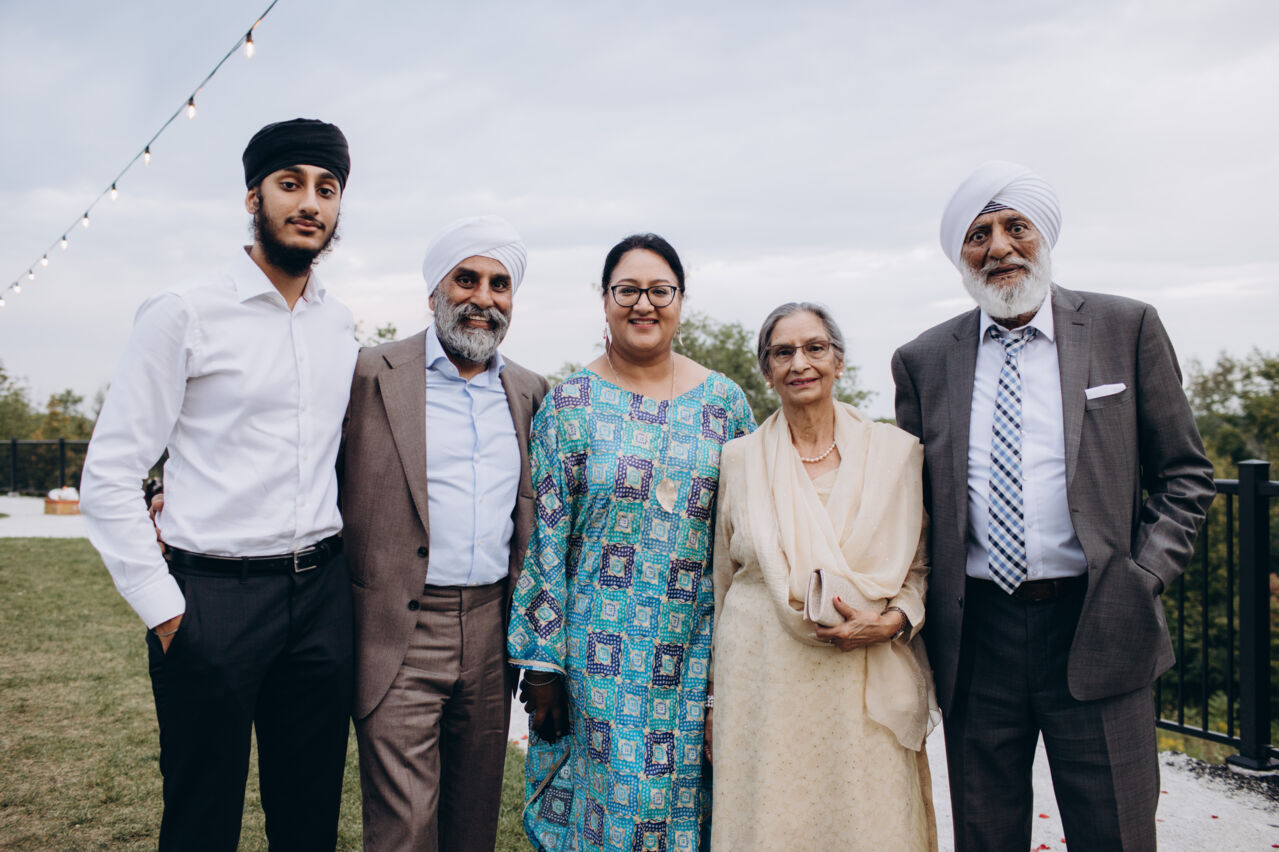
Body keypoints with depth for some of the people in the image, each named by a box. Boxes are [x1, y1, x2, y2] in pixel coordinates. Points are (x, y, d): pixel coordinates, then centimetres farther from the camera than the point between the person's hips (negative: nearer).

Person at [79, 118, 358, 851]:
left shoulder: (341, 324, 9)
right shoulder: (185, 313, -6)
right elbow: (109, 475, -7)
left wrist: (342, 569, 8)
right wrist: (162, 607, -10)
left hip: (323, 593, 5)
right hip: (213, 596, -4)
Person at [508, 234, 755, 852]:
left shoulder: (724, 401, 4)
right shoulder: (569, 402, -2)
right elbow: (545, 536, -4)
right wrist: (542, 662, -6)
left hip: (696, 652, 2)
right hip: (598, 649, -1)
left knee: (680, 796, 10)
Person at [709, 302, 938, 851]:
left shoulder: (898, 451, 2)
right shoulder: (739, 459, 4)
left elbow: (923, 565, 9)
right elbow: (722, 582, 10)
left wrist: (892, 621, -11)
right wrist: (715, 699, 11)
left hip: (864, 679, 0)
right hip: (764, 682, 0)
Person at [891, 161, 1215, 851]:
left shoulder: (1127, 328, 2)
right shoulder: (922, 360, 6)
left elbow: (1184, 476, 5)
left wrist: (1141, 582, -6)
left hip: (1097, 630, -1)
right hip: (976, 632, 2)